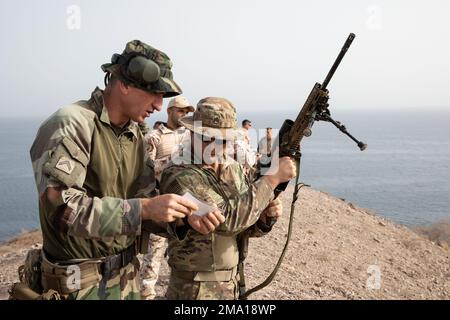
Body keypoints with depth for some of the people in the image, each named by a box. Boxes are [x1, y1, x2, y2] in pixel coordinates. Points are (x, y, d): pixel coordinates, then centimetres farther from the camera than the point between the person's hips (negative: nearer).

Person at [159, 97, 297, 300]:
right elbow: (228, 218, -29)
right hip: (196, 290, -6)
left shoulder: (234, 170, 0)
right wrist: (272, 178, -25)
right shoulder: (178, 176, -21)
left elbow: (245, 227, 6)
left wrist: (265, 215, -14)